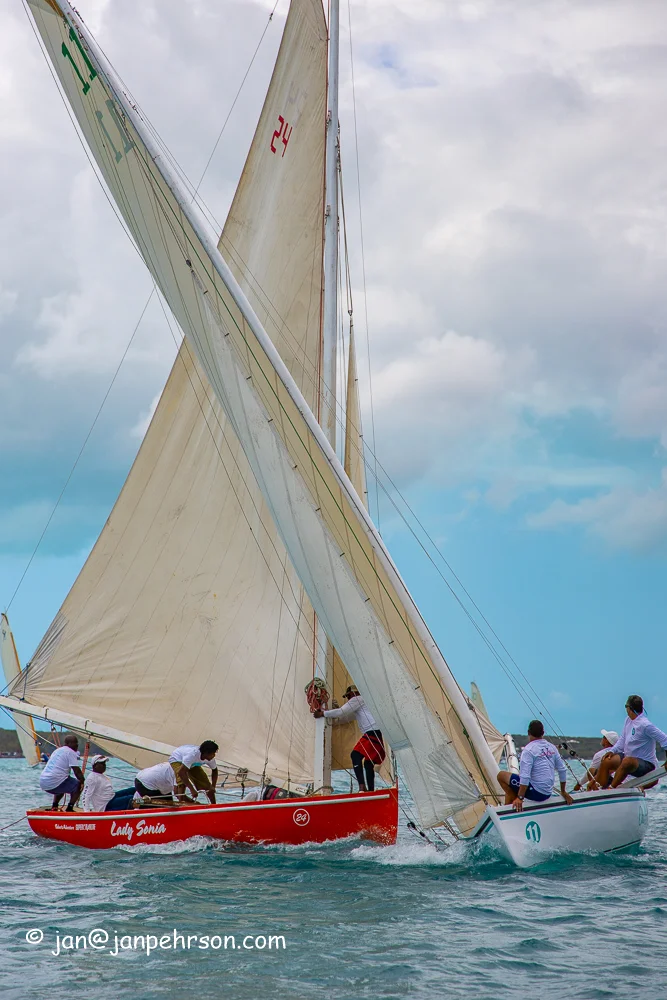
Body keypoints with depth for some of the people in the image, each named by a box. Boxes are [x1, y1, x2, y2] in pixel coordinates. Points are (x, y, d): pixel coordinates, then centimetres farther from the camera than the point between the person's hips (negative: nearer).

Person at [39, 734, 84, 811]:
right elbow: (77, 771, -9)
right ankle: (69, 809, 2)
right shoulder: (71, 752, -4)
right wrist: (82, 781, 7)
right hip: (54, 783, -9)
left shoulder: (57, 750, 24)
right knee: (78, 785, 7)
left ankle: (54, 807, 22)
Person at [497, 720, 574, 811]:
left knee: (501, 776, -1)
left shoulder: (529, 750, -14)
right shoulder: (552, 747, 7)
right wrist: (563, 792, 24)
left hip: (536, 793, -8)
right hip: (548, 794, 8)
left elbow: (525, 776, -23)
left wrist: (520, 798, -21)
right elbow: (562, 770, 13)